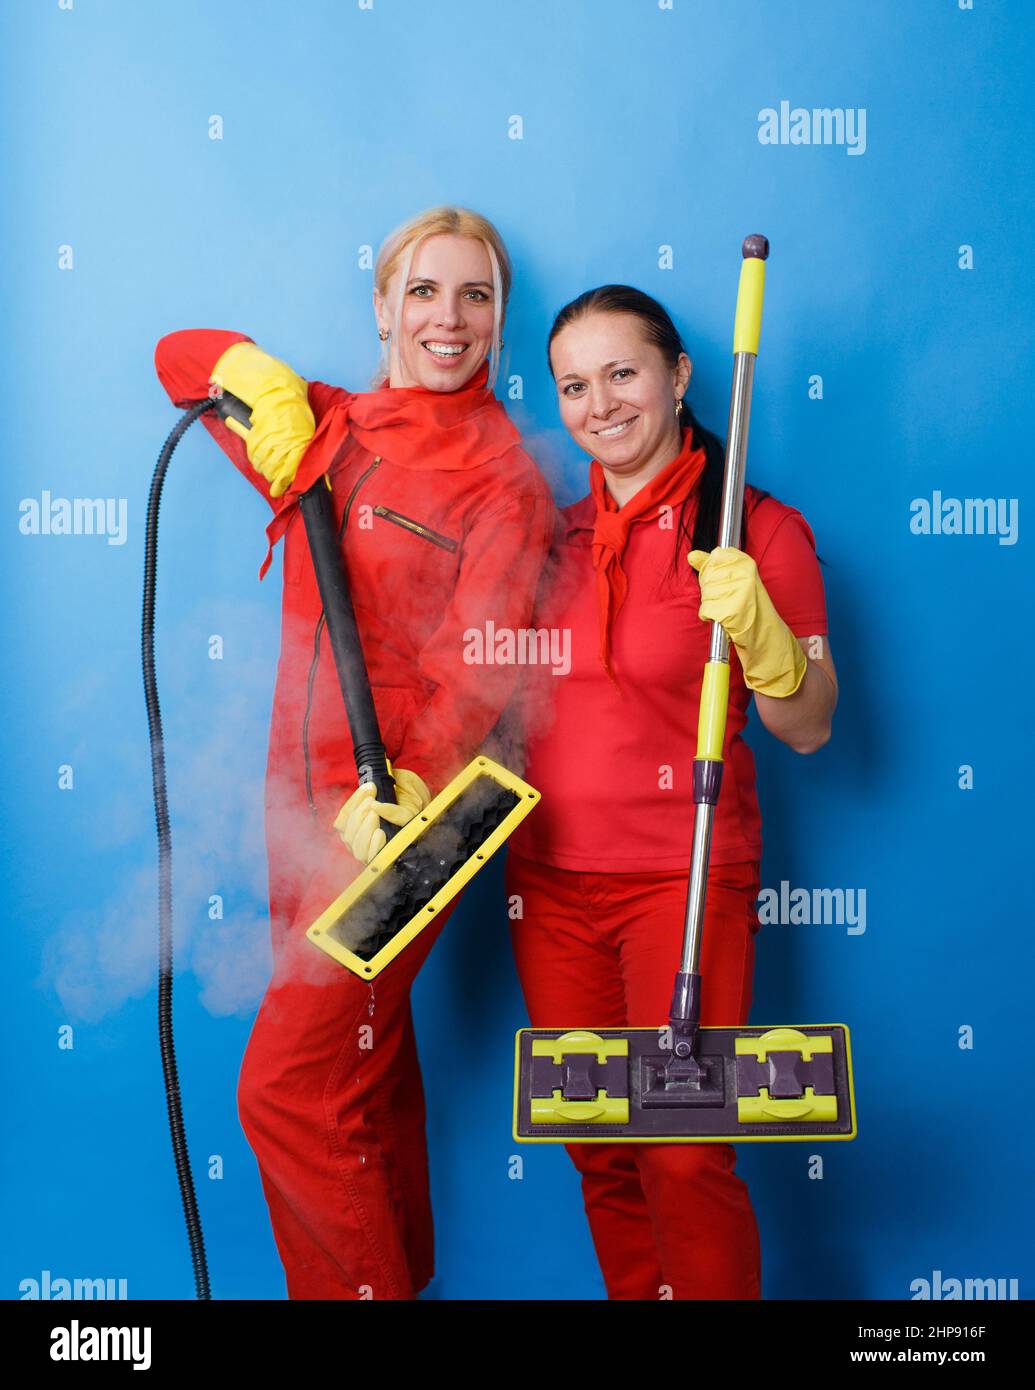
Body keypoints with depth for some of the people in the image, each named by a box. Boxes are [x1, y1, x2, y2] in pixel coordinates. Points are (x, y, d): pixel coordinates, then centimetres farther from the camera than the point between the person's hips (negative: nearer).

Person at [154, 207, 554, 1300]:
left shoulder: (503, 475, -8)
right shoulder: (328, 428, 9)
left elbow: (481, 667, -15)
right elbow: (179, 355, 19)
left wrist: (405, 790, -29)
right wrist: (262, 378, -1)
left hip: (400, 813, -6)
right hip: (304, 800, 6)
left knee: (286, 1091, -6)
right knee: (361, 1069, 17)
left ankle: (366, 1287, 13)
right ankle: (399, 1272, 35)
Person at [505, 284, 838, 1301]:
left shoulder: (760, 530, -5)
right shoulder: (557, 533, 8)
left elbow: (808, 730, -7)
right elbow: (511, 699, 15)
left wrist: (756, 626, -24)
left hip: (683, 876, -4)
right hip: (550, 877, 5)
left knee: (685, 1156, -9)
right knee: (599, 1152, 12)